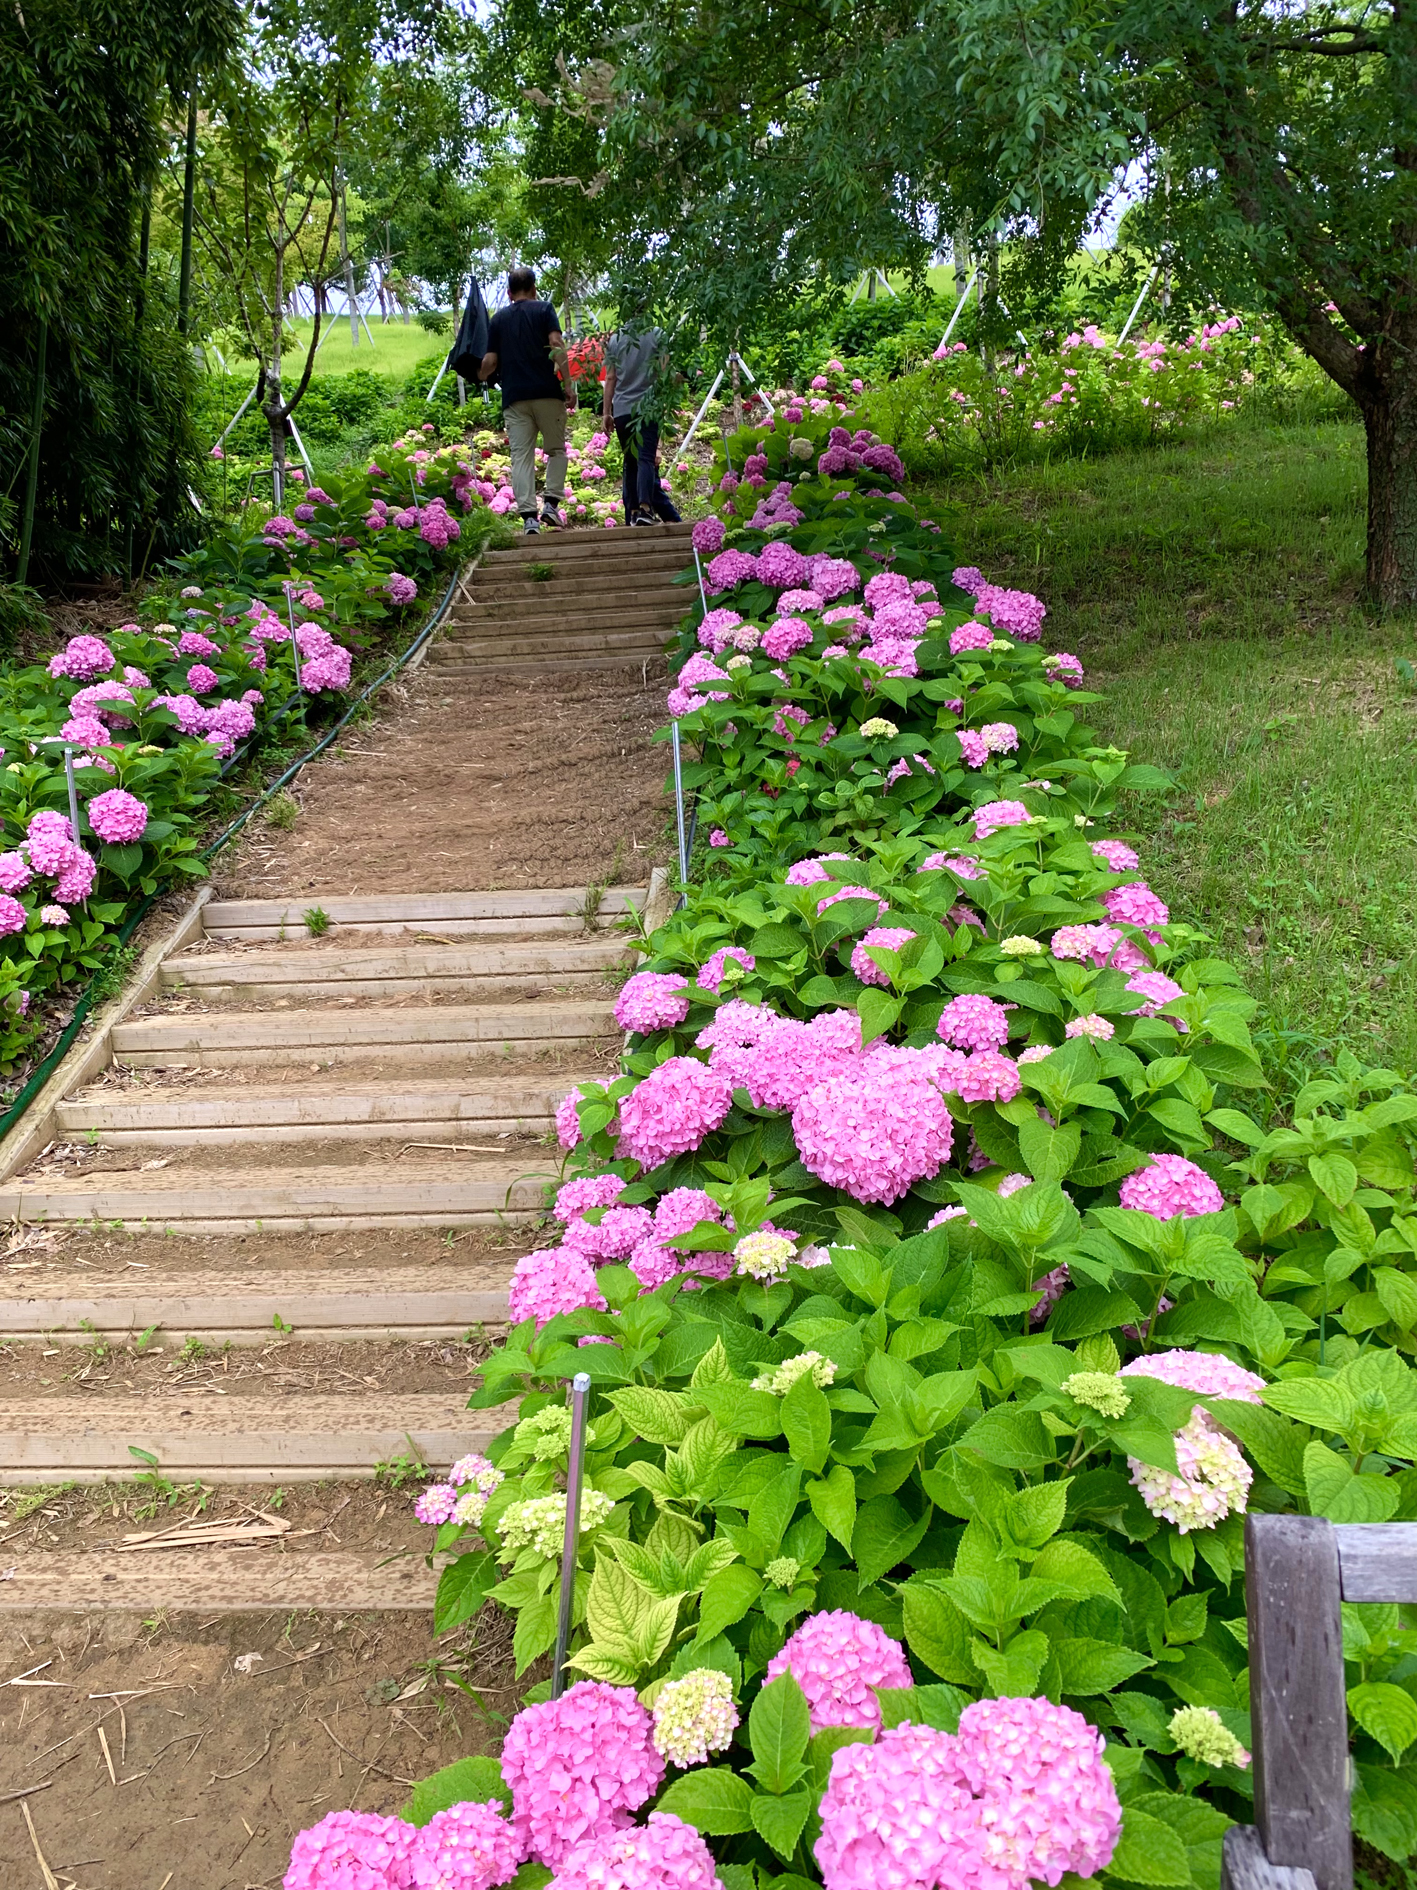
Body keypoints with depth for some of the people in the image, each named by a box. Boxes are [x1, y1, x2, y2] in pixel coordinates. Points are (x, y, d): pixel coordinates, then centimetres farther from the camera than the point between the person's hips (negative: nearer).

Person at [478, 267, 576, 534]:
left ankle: (529, 516, -11)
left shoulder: (498, 319, 13)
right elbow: (557, 346, -7)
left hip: (513, 396, 2)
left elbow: (490, 361, 10)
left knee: (521, 456, 0)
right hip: (546, 392, -2)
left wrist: (482, 376, 32)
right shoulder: (543, 310, 6)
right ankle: (551, 504, -2)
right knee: (556, 449, 13)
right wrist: (568, 385, -7)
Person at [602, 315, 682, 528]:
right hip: (648, 407, -3)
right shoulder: (658, 335, 1)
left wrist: (606, 412, 10)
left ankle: (633, 512, 8)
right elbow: (663, 372, -3)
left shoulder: (615, 339, 9)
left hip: (622, 409, 3)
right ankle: (645, 508, -29)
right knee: (646, 458, -11)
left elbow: (610, 378, 8)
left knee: (630, 462, 10)